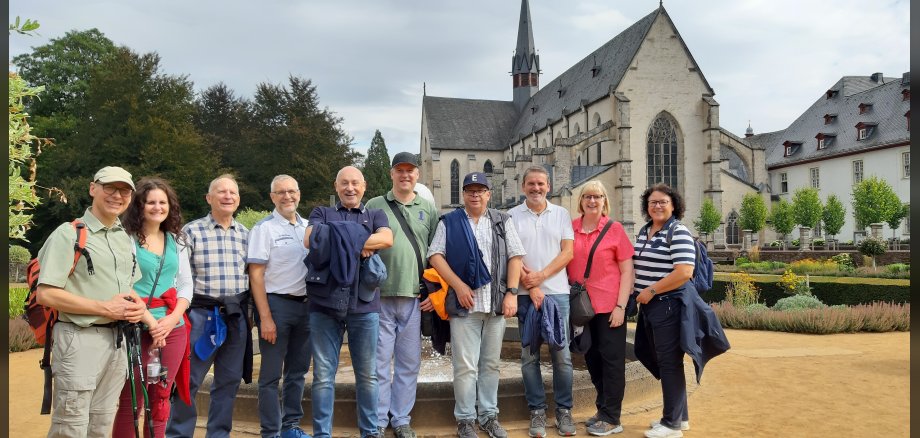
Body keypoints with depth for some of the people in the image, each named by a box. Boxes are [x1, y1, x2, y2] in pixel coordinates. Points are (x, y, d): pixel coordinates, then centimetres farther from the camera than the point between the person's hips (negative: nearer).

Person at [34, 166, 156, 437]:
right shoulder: (69, 234, -9)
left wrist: (143, 313, 2)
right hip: (80, 340, -7)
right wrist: (106, 308, -17)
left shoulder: (125, 238, 13)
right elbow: (45, 294, -16)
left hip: (118, 340, 7)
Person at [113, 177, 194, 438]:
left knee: (160, 400, 11)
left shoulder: (177, 241, 11)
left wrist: (172, 318, -6)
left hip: (173, 329, 4)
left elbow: (186, 284, 10)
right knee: (131, 402, 2)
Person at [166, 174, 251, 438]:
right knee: (189, 380, 3)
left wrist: (247, 309, 10)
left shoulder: (245, 234, 9)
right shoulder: (191, 231, -3)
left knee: (229, 381, 11)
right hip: (202, 314, -4)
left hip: (237, 316, 4)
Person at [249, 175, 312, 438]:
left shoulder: (308, 227, 9)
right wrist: (265, 317, -16)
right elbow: (256, 275, -10)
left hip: (305, 305, 6)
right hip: (276, 304, -5)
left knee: (298, 371, 14)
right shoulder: (264, 228, -6)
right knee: (271, 374, 2)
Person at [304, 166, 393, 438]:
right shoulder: (322, 214, 14)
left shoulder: (375, 216, 14)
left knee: (367, 374, 9)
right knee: (323, 374, 4)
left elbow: (386, 239, -8)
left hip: (364, 305, 1)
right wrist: (357, 245, -9)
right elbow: (310, 240, -6)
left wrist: (340, 242, -10)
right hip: (324, 303, 0)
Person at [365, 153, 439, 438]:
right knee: (380, 361, 3)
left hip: (414, 297, 2)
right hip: (379, 296, -1)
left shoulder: (428, 209, 11)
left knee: (409, 362, 9)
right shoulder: (375, 206, 6)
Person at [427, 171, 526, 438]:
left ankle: (489, 415, 23)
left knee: (491, 364, 11)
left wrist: (511, 292, -5)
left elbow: (515, 256, 6)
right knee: (465, 366, 0)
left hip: (496, 303, 2)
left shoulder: (503, 222, 12)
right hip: (464, 303, -2)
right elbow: (435, 255, -1)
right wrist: (458, 285, -11)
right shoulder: (449, 222, 6)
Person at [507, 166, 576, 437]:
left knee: (562, 354, 3)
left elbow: (568, 251, 1)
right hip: (525, 294, 0)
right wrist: (530, 287, -9)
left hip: (557, 292, 1)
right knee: (530, 355, 4)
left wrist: (541, 276, -10)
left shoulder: (561, 214, 9)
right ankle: (537, 411, 15)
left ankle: (564, 410, 15)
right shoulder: (512, 216, 5)